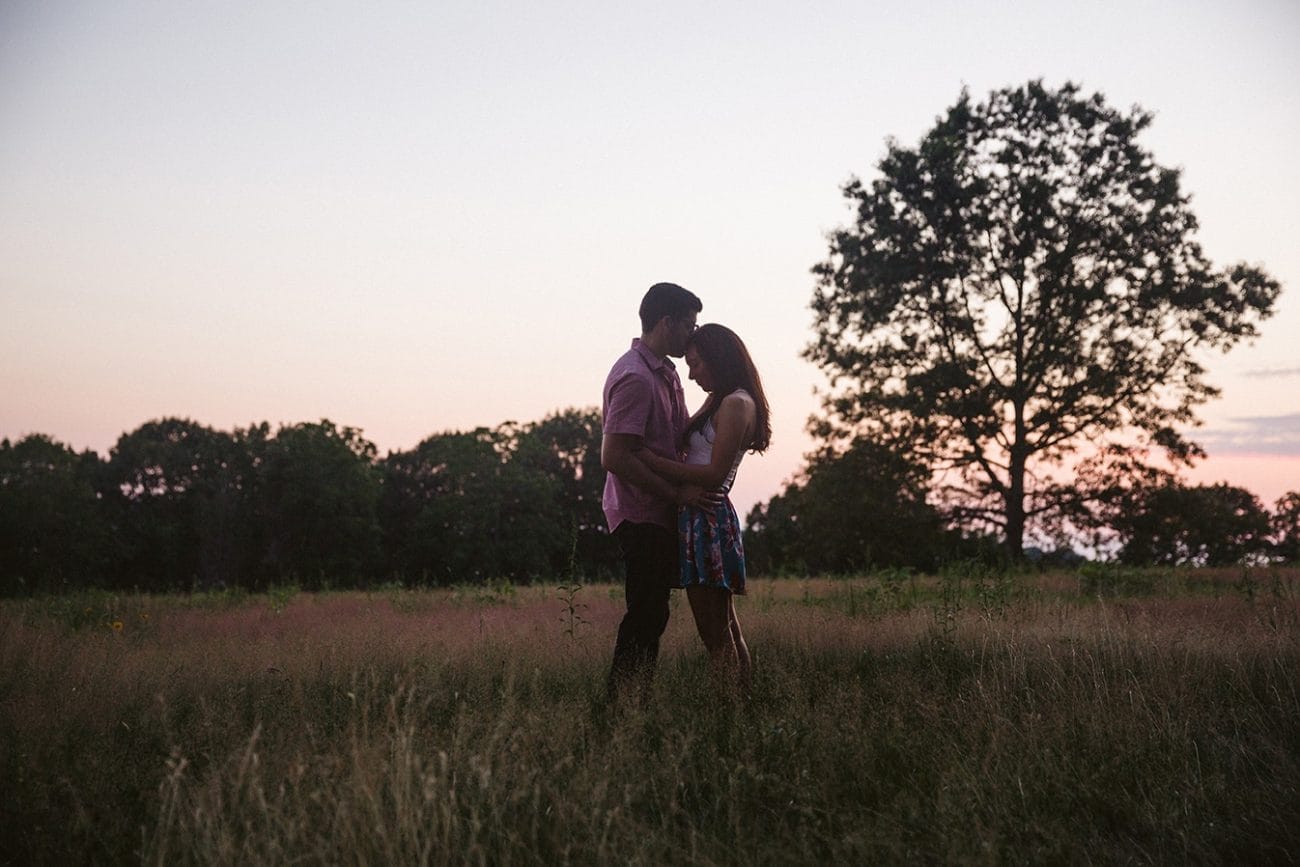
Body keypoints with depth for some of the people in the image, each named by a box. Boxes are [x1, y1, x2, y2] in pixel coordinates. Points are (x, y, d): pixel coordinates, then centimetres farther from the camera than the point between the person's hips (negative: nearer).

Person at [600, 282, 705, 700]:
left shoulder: (665, 372, 15)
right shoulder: (635, 377, -18)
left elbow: (680, 435, 25)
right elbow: (615, 456, -24)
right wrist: (677, 493, -20)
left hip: (660, 513, 10)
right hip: (641, 515, -10)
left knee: (651, 615, 12)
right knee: (646, 615, -6)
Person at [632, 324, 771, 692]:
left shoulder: (736, 404, -13)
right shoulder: (718, 402, 17)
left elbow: (715, 474, -21)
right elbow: (685, 438, 29)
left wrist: (651, 460, -20)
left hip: (707, 519, -10)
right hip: (699, 517, 10)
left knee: (715, 633, -7)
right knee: (726, 630, 14)